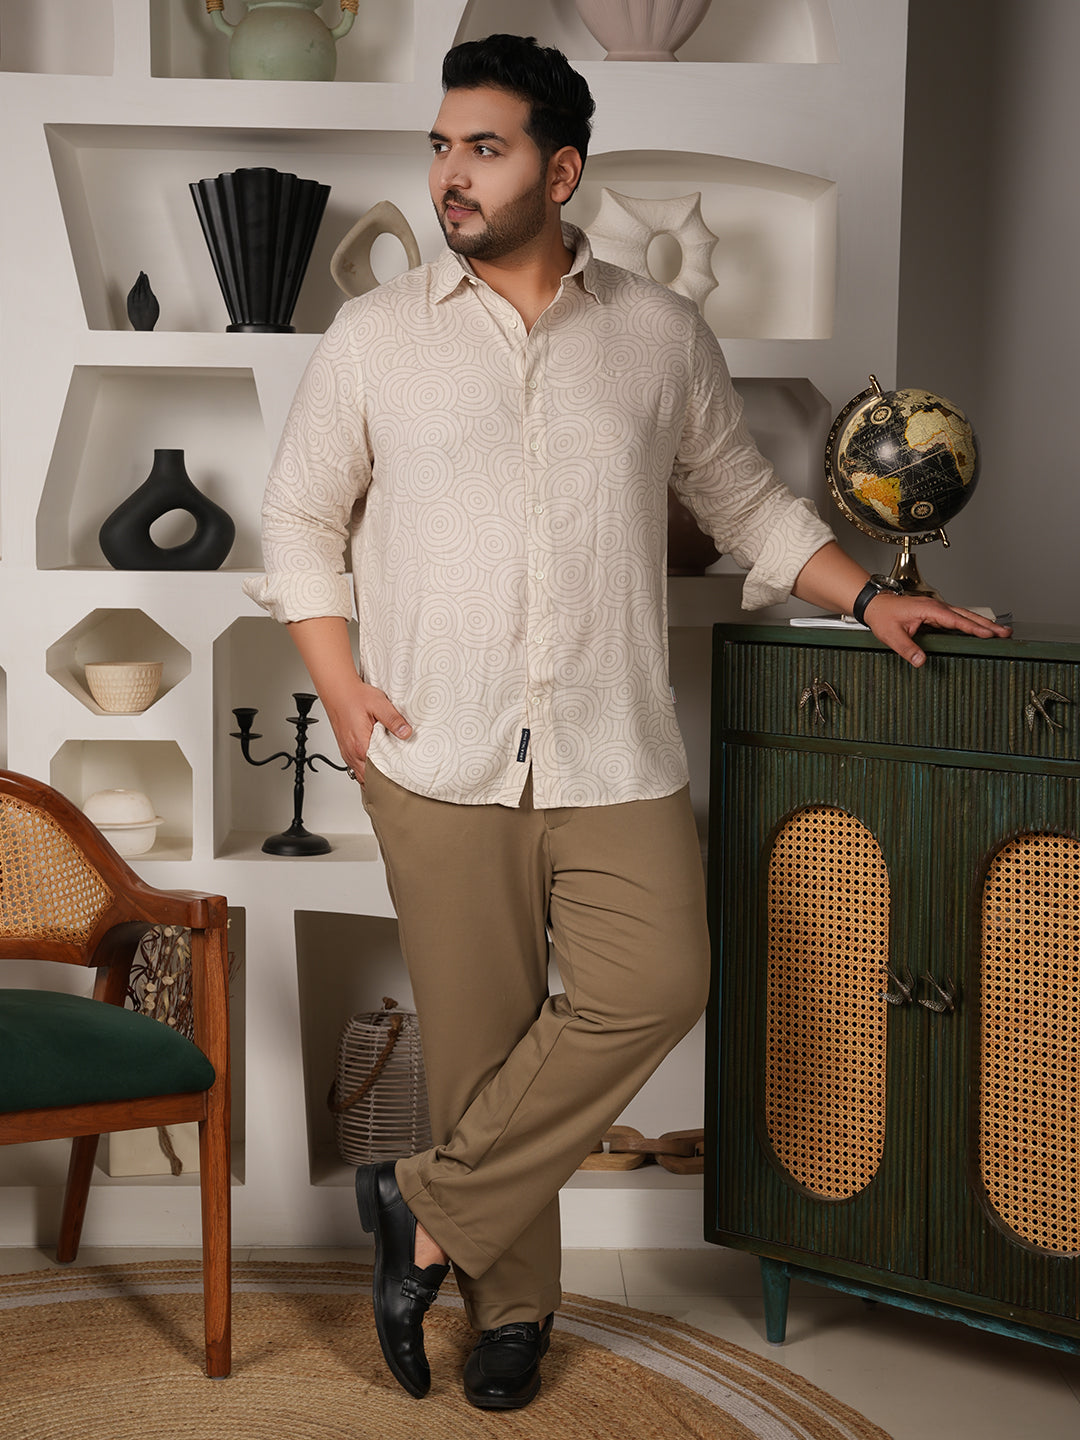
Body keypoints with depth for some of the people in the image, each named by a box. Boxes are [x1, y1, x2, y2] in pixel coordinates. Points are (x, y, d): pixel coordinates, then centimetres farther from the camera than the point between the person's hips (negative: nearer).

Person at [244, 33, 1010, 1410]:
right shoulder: (372, 337, 5)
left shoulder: (661, 333, 7)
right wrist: (339, 683, -2)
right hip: (442, 758, 0)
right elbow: (301, 516, 10)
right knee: (479, 1031, 3)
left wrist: (867, 596, 8)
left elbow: (746, 498, 18)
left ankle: (428, 1208, -2)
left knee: (653, 987, -17)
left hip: (614, 754, 1)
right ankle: (511, 1302, 20)